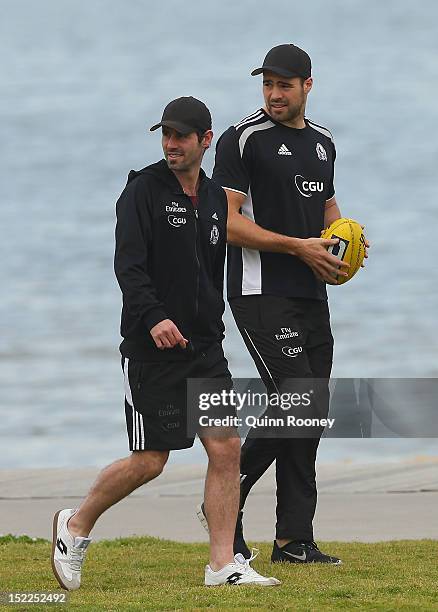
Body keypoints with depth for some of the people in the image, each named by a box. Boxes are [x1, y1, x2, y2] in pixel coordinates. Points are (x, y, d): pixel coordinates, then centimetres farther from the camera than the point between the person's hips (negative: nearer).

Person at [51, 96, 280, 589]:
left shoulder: (215, 199, 13)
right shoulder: (143, 191, -6)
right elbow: (128, 266, -17)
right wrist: (153, 318, -31)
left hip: (204, 348, 6)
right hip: (150, 349, -6)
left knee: (226, 448, -4)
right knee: (149, 462, -4)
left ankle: (222, 565, 0)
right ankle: (75, 526, 17)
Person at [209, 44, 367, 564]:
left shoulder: (322, 142, 16)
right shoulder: (243, 140, -7)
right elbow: (228, 221, -13)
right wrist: (300, 246, -17)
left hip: (311, 295, 7)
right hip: (261, 293, -7)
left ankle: (294, 541, 8)